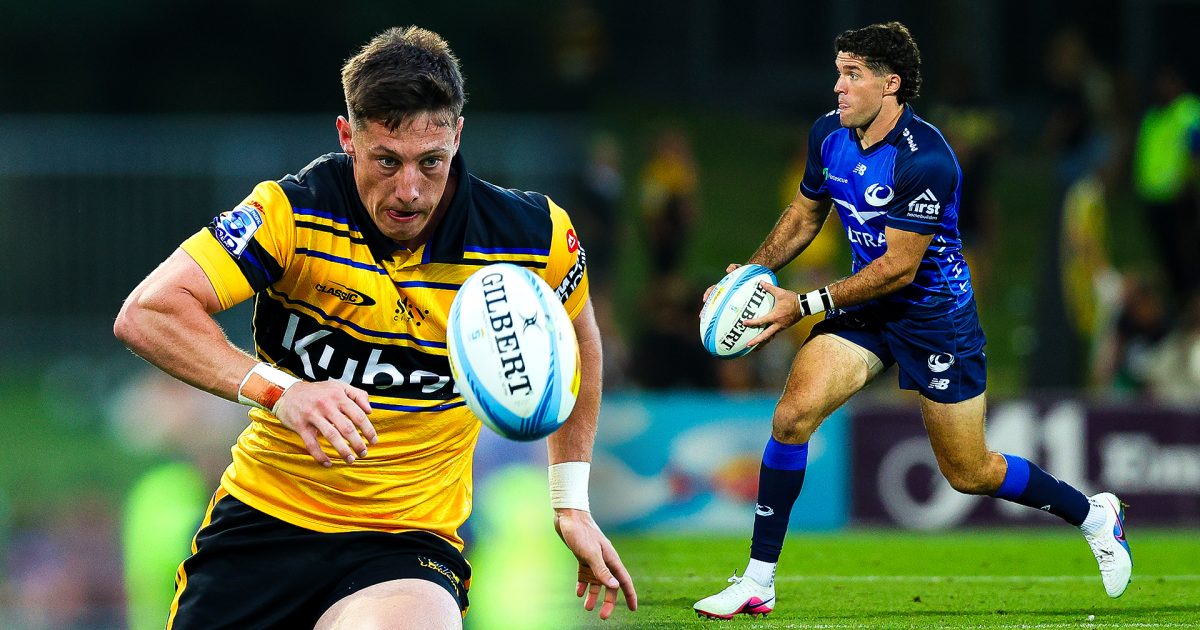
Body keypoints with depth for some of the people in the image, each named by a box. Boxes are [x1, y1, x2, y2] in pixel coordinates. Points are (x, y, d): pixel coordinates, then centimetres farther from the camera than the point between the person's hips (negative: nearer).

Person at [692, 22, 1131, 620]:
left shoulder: (925, 160, -27)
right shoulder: (828, 134, -5)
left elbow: (898, 266, -25)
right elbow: (805, 214, 13)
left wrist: (805, 305, -24)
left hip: (937, 316, -5)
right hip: (866, 308, 5)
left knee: (969, 474, 7)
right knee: (794, 412, -19)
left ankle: (1093, 514, 34)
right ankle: (757, 582, -13)